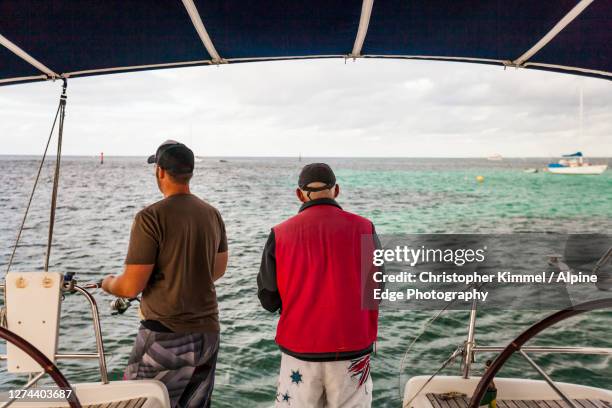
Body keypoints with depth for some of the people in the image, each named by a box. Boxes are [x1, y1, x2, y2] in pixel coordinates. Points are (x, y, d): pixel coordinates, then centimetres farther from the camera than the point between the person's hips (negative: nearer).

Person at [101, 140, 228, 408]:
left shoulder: (151, 217, -15)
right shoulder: (212, 214, 4)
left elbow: (131, 287, -13)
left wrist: (108, 284, 8)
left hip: (166, 336, -6)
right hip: (208, 331, 6)